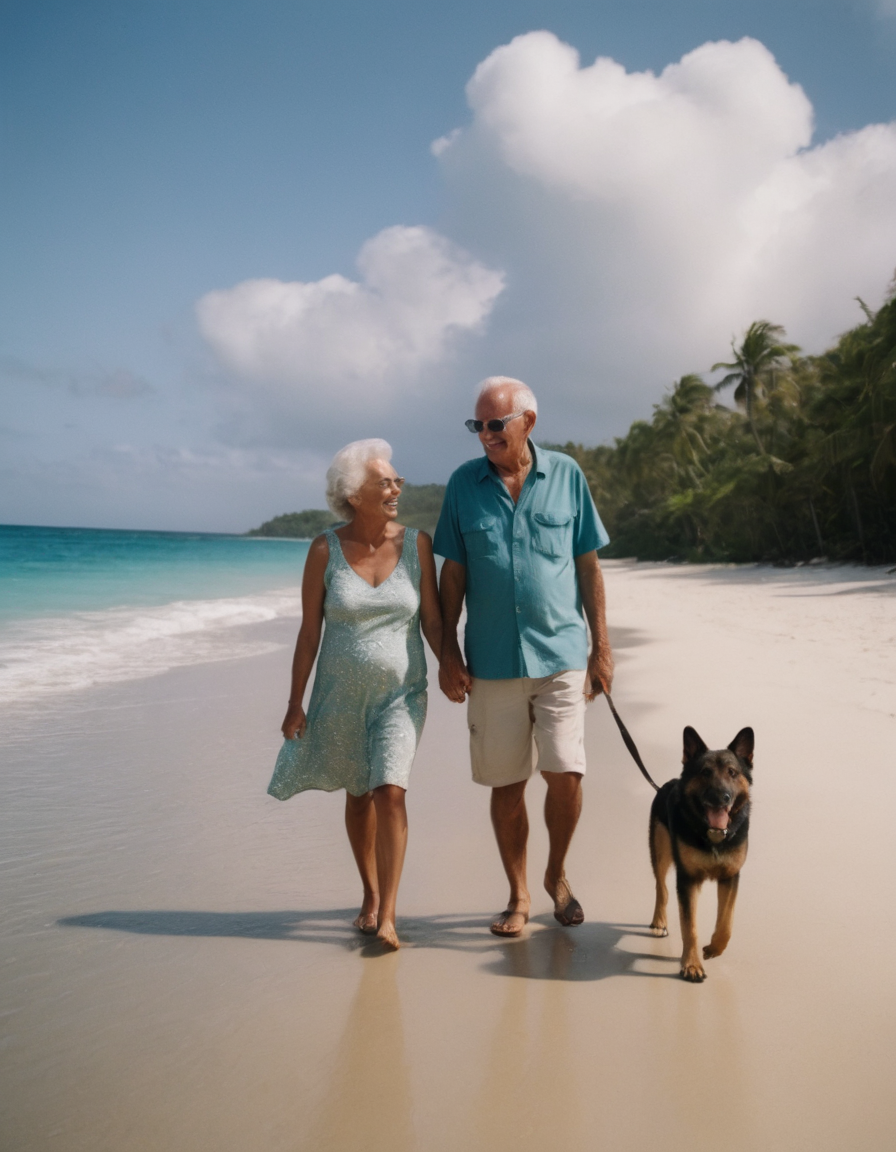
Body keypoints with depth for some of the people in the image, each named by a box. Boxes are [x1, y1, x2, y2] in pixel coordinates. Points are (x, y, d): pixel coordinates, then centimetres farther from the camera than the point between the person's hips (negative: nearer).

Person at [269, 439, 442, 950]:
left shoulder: (417, 543, -5)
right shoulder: (326, 550, -6)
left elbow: (433, 621, -1)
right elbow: (309, 631, -2)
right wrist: (296, 702, -2)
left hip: (401, 692, -1)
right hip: (342, 695, 1)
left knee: (390, 791, -14)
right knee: (359, 796, 13)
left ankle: (387, 916, -5)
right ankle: (371, 895, 34)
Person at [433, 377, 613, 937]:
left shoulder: (566, 475, 2)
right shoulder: (464, 484, 3)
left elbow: (589, 565, 5)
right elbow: (453, 573, 6)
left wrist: (603, 646, 2)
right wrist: (448, 651, 1)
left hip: (561, 654, -1)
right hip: (492, 660, 1)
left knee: (566, 772, -6)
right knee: (505, 785, 6)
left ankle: (557, 874, 22)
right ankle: (519, 895, 25)